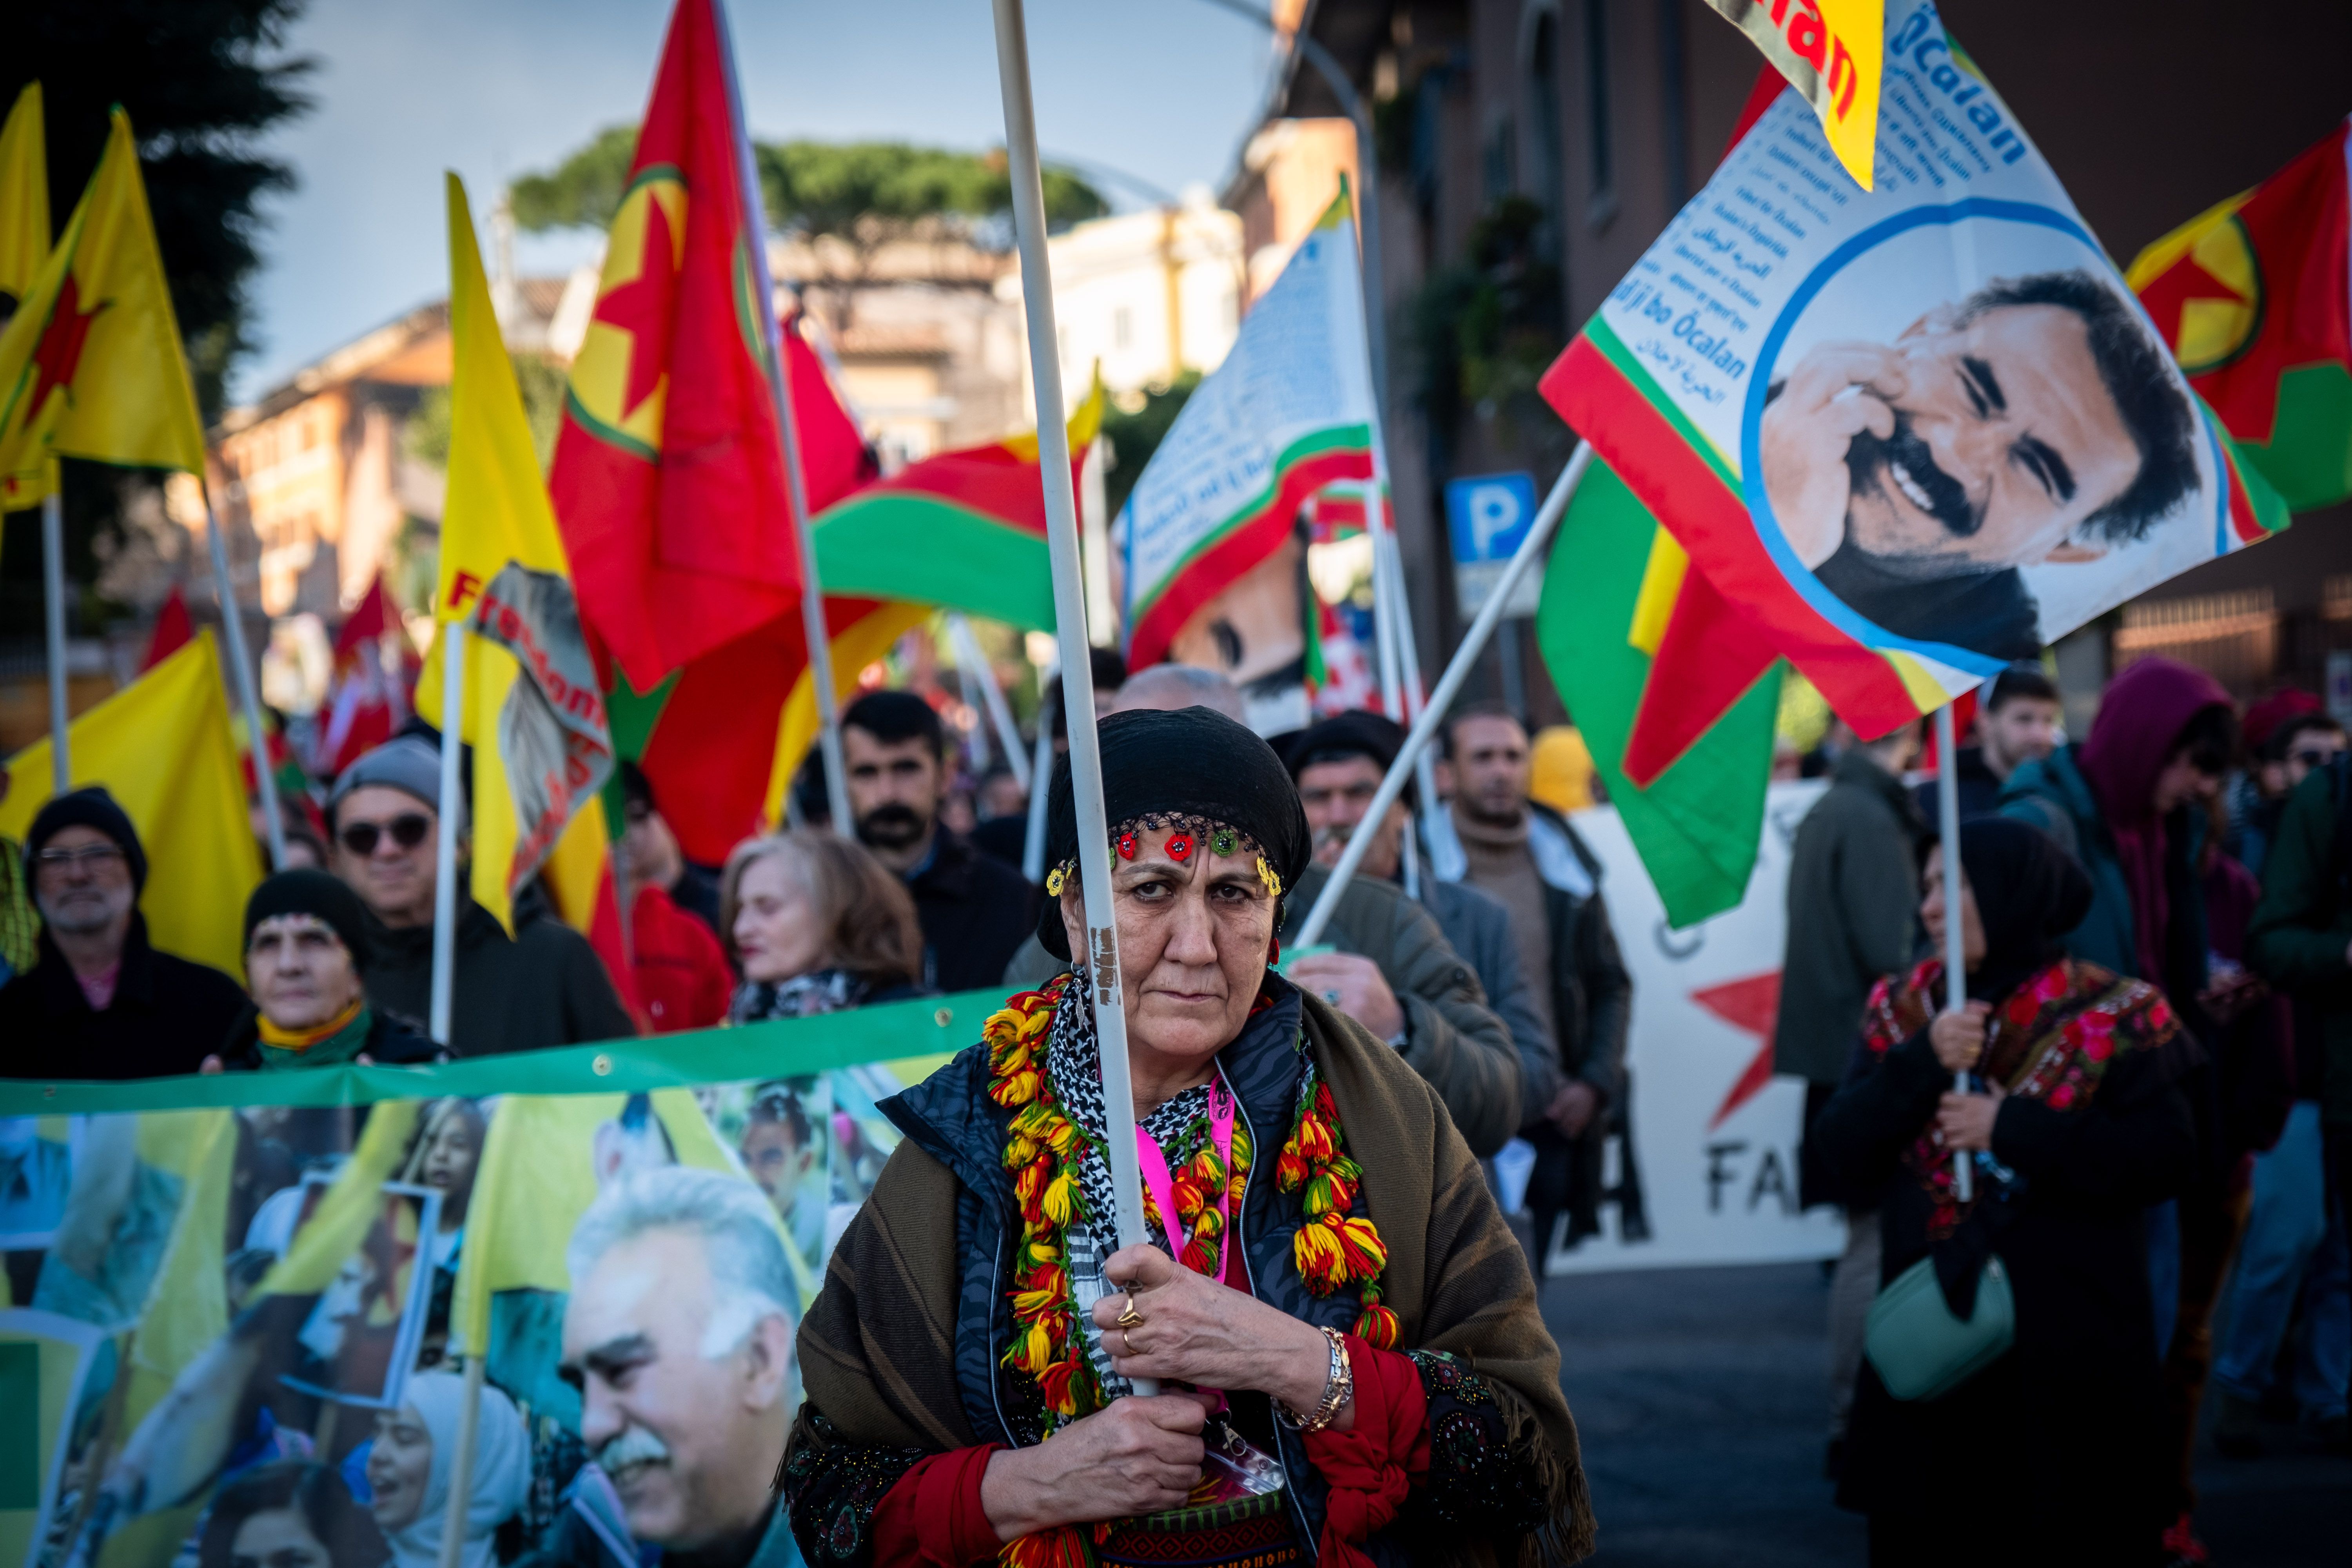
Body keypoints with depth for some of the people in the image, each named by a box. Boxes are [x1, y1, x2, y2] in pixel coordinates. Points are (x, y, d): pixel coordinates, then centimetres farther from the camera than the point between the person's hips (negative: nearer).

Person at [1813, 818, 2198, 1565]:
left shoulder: (2111, 1015, -4)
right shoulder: (1901, 1009, 8)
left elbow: (2162, 1155, -12)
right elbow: (1843, 1157, -1)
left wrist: (2014, 1130, -17)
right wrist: (1923, 1064, -15)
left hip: (2070, 1342, -3)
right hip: (1927, 1335, 3)